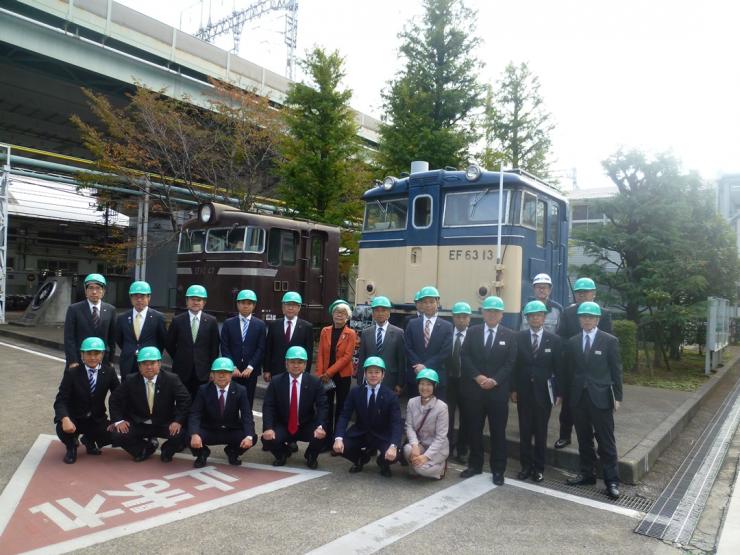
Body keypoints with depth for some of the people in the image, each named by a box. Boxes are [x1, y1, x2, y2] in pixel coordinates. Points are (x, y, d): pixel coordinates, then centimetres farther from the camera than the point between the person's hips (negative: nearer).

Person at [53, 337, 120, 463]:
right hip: (75, 418, -2)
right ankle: (71, 446, 6)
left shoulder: (109, 372, -6)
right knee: (63, 429, -33)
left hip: (97, 420, 2)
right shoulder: (72, 373, -11)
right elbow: (60, 401, -17)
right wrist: (65, 419, -37)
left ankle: (89, 440, 15)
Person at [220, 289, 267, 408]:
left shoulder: (260, 325, 6)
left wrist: (250, 367, -9)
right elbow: (224, 347, 2)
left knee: (248, 402, 1)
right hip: (231, 370, 0)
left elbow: (261, 349, 1)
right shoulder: (228, 323, 7)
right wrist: (232, 367, -7)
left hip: (250, 371, 0)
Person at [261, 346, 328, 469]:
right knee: (268, 439, -27)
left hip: (307, 427, 0)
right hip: (282, 426, 1)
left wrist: (320, 426, -30)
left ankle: (311, 456, 9)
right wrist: (268, 428, -25)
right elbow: (268, 406, -9)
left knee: (321, 435, -29)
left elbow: (323, 407, -12)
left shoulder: (315, 382, -8)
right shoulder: (276, 381, -6)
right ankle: (283, 452, 13)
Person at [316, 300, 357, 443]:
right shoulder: (325, 331, 6)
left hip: (343, 375, -2)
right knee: (326, 408, 5)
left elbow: (347, 356, -11)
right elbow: (320, 354, 4)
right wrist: (319, 374, -6)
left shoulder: (351, 334, -4)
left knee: (341, 408, 6)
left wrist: (329, 372, -15)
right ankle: (327, 440, 14)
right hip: (326, 376, 2)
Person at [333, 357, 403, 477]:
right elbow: (344, 416, -9)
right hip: (359, 434, 2)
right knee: (339, 447, -22)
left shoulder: (391, 396, -12)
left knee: (393, 455, -30)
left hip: (382, 437, -2)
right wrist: (338, 438, -27)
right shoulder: (355, 392, -6)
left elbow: (396, 423, -20)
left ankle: (383, 462, 11)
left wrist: (393, 446, -38)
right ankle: (361, 458, 13)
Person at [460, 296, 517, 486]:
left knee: (498, 431, 5)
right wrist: (478, 377, -12)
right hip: (474, 389, 1)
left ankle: (498, 470, 15)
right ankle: (475, 465, 23)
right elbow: (465, 357, 0)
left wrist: (494, 380, -14)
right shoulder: (472, 332, 6)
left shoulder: (509, 335, 3)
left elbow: (510, 363, -2)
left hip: (498, 390, -1)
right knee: (474, 429, 9)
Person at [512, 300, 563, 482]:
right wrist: (513, 389, -3)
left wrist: (558, 392, -4)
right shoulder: (519, 337, 1)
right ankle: (526, 465, 19)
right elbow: (514, 364, 1)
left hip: (544, 391, -1)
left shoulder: (554, 340, -1)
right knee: (525, 430, 7)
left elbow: (558, 368, 0)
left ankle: (539, 467, 18)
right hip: (524, 390, 1)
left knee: (541, 431, 7)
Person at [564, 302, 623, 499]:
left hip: (601, 397, -3)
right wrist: (568, 393, 6)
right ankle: (587, 474, 25)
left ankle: (612, 480, 10)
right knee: (584, 439, 13)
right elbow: (569, 370, 10)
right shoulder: (572, 342, 8)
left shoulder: (610, 341, -2)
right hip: (579, 397, 4)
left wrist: (617, 397, -4)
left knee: (606, 441, 2)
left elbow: (616, 371, -2)